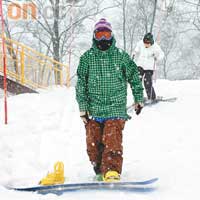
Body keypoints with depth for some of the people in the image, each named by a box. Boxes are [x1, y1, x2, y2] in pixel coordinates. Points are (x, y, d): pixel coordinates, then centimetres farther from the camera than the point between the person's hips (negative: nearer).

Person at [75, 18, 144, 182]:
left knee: (113, 142, -17)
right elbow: (81, 84, 5)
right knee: (93, 144, 2)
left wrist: (139, 99, 15)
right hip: (93, 111, 2)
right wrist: (83, 107, -1)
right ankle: (100, 171, 19)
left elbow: (134, 77, 14)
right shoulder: (87, 58, 5)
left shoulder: (121, 56, 4)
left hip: (116, 109, -2)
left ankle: (113, 172, -20)